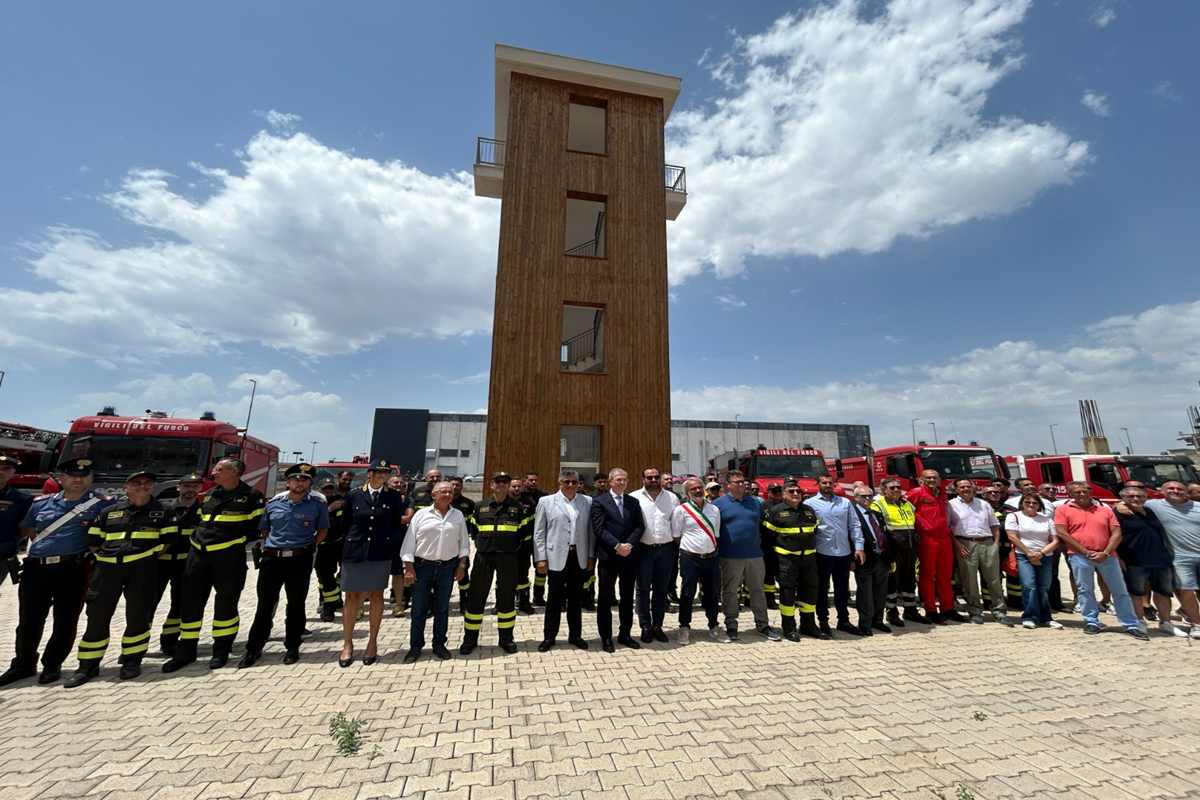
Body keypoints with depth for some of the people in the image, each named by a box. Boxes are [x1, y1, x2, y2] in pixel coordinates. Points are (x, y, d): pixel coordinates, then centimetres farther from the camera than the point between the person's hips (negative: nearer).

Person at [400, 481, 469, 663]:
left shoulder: (458, 516, 5)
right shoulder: (421, 514, -2)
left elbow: (464, 541, 8)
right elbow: (410, 541, -3)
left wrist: (462, 564, 2)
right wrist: (409, 568, -7)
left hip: (447, 567, 2)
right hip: (423, 566, -2)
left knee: (442, 608, 11)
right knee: (419, 608, 6)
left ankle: (439, 644, 25)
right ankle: (415, 646, 22)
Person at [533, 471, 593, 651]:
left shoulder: (588, 501, 4)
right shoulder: (546, 501, 0)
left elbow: (591, 530, 7)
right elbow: (539, 532, 0)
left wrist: (591, 556, 5)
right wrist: (541, 558, -4)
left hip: (580, 558, 2)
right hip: (557, 557, -2)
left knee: (576, 598, 13)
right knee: (555, 598, 6)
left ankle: (575, 635, 27)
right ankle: (549, 637, 22)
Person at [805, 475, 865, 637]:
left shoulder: (845, 502, 10)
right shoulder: (810, 503, -3)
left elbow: (854, 525, 8)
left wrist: (859, 547, 0)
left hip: (844, 552, 4)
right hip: (822, 553, -3)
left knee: (843, 589, 15)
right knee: (822, 588, 7)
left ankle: (843, 621, 28)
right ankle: (823, 621, 19)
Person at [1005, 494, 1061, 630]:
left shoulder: (1047, 518, 13)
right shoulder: (1014, 516, 3)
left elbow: (1055, 540, 7)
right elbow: (1012, 537, -5)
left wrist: (1041, 553, -7)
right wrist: (1029, 553, -8)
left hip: (1045, 557, 3)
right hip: (1024, 556, -3)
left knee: (1044, 588, 3)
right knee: (1029, 585, -12)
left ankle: (1045, 618, 16)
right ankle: (1029, 617, -5)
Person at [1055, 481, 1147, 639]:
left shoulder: (1105, 510, 11)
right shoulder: (1063, 510, 1)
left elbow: (1116, 533, 5)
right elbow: (1062, 533, -6)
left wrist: (1105, 553, -8)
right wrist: (1086, 552, -9)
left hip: (1106, 555, 3)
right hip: (1079, 556, -2)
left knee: (1119, 590, 8)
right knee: (1085, 590, 4)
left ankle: (1132, 625, 18)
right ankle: (1091, 621, 14)